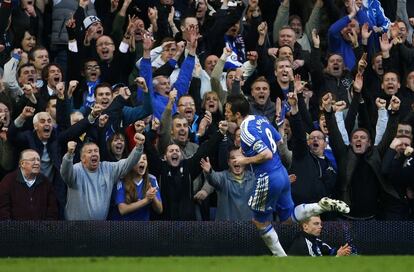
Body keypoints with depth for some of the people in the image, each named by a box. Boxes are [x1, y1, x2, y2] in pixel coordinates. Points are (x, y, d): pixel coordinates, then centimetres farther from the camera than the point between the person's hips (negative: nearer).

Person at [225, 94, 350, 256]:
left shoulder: (246, 132, -20)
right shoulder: (260, 119, 7)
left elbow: (267, 154, -26)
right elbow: (279, 141, 18)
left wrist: (245, 160, -13)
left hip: (268, 179, -9)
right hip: (282, 173, 9)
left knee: (260, 222, 11)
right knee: (288, 216, 20)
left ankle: (281, 257, 18)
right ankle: (324, 206, 4)